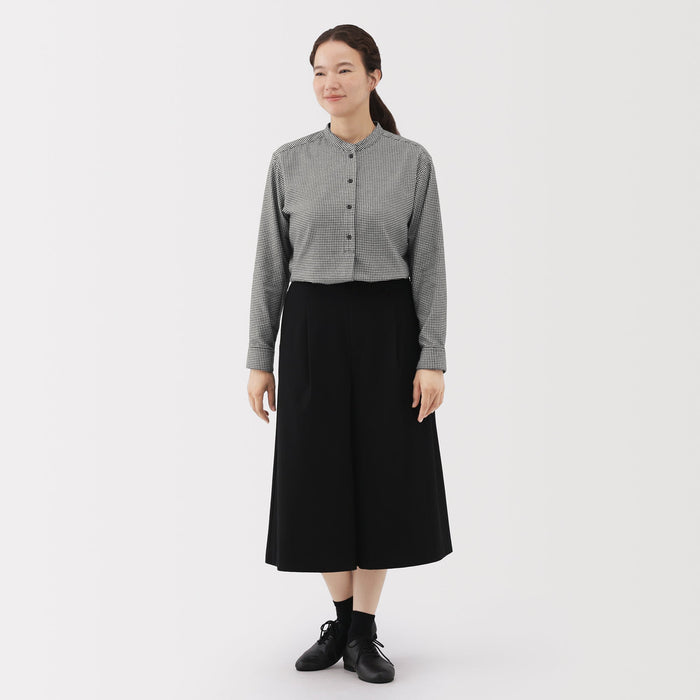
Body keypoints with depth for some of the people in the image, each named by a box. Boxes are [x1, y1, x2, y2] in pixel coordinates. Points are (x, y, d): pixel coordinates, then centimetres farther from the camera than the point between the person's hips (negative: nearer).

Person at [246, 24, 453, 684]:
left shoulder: (412, 161, 0)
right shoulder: (289, 162, 2)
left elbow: (428, 265, -1)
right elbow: (271, 263, 4)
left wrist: (433, 359, -8)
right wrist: (259, 358, 1)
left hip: (387, 328, -1)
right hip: (311, 331, 1)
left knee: (383, 473, 2)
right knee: (321, 476, 5)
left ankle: (364, 634, 15)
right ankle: (343, 619, 24)